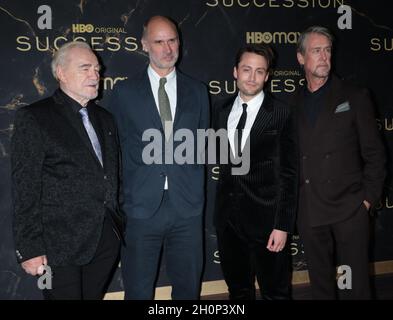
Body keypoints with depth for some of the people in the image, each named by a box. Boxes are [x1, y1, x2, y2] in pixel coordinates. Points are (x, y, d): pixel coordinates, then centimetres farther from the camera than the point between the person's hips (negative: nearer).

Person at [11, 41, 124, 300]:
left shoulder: (105, 118, 13)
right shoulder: (34, 118, -6)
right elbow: (26, 188, -10)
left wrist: (119, 226, 14)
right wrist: (30, 249, -12)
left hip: (107, 240, 6)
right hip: (61, 245, -5)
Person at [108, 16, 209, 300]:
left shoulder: (197, 91, 8)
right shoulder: (125, 92, 2)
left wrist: (196, 191, 5)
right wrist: (118, 200, 1)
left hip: (187, 205, 2)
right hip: (141, 205, -1)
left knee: (188, 287, 14)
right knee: (139, 291, 10)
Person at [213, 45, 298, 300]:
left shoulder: (281, 113, -7)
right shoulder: (223, 111, 7)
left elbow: (288, 173, -9)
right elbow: (222, 160, 10)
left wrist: (283, 225, -13)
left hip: (265, 219, -4)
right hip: (228, 218, 4)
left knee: (275, 292, 9)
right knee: (238, 290, 18)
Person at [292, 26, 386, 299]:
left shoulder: (355, 97, 2)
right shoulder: (292, 104, 9)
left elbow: (374, 153, 1)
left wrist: (368, 199, -5)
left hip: (349, 210, -2)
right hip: (309, 212, 3)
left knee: (355, 285, 3)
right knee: (320, 283, 13)